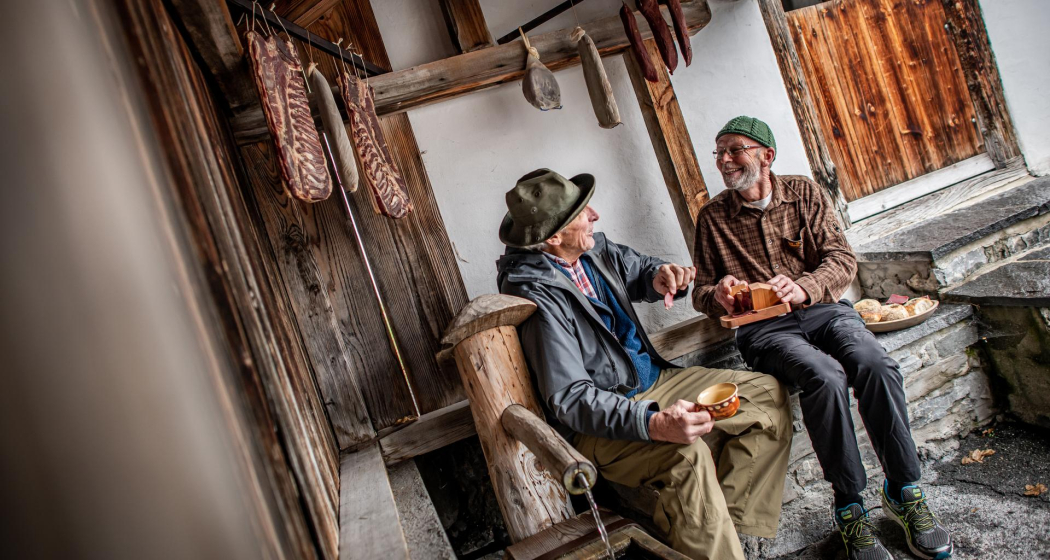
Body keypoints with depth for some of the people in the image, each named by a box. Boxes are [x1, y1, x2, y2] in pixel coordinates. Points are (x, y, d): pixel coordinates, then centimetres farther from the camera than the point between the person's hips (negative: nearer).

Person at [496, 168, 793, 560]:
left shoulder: (593, 249, 1)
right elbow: (570, 399, -27)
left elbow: (638, 269, 22)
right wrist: (654, 424, -40)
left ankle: (726, 517, -4)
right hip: (597, 424, -9)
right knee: (687, 453, -36)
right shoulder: (538, 295, -23)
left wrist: (660, 277, -4)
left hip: (651, 379, 9)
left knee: (768, 394, -1)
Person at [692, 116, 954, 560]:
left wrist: (804, 288, -18)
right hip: (762, 327, -2)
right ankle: (849, 506, -16)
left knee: (876, 365, -29)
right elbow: (702, 292, 12)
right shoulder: (712, 217, 9)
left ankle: (904, 491, -9)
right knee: (824, 376, -32)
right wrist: (718, 295, -14)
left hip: (821, 308, 2)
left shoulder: (803, 193, 10)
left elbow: (842, 260, 3)